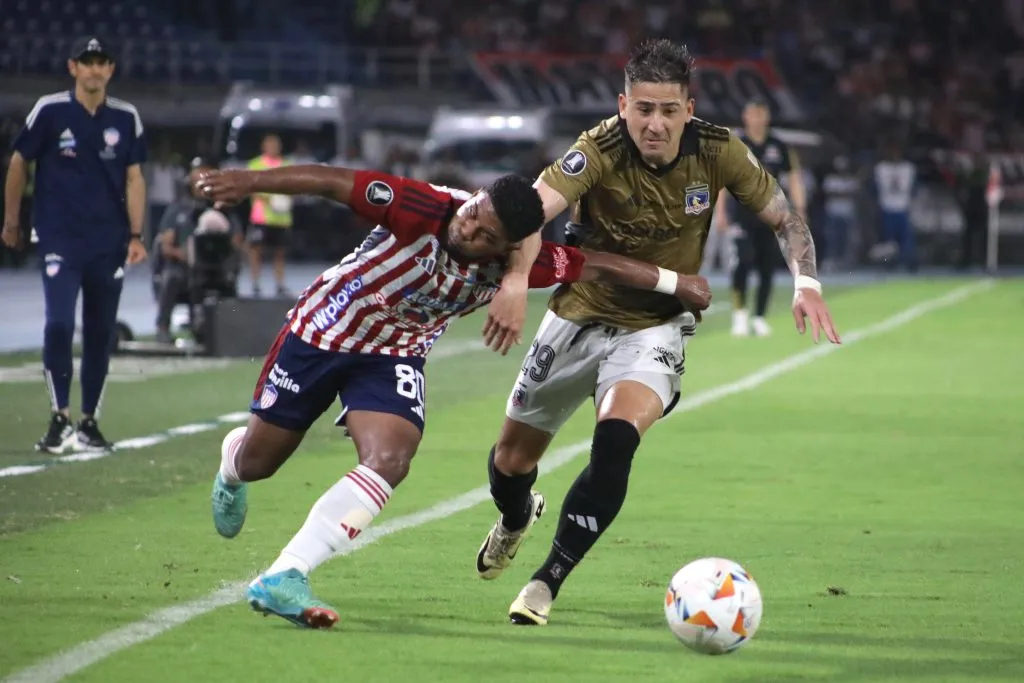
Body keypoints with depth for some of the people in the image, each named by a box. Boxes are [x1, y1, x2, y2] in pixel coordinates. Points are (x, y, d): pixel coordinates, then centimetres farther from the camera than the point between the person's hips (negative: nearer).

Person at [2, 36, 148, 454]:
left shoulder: (126, 118, 4)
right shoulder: (49, 111, -4)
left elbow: (134, 178, 7)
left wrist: (136, 236, -1)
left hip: (109, 243, 3)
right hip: (60, 240, -3)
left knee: (100, 333, 7)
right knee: (59, 323, -16)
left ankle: (89, 423, 17)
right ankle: (60, 420, -9)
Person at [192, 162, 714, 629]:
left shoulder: (515, 262, -21)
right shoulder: (422, 208, -34)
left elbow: (597, 266, -11)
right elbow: (333, 183, -37)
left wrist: (674, 282, -7)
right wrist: (248, 181, -45)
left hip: (394, 356, 2)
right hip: (321, 330, -2)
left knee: (389, 463, -24)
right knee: (257, 463, 11)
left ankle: (282, 580, -24)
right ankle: (231, 461, 54)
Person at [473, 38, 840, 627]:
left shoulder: (717, 152, -17)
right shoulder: (599, 152, -25)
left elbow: (784, 215, -3)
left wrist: (806, 281, -21)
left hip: (656, 328, 0)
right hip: (580, 315, 0)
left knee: (616, 442, -28)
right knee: (512, 461, 11)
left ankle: (548, 583, -13)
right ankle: (516, 519, 51)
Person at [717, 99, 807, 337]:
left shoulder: (779, 147, 7)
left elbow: (793, 177, 11)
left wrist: (800, 209, 2)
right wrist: (721, 211, -6)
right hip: (743, 215, -3)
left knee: (767, 268, 3)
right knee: (744, 259, -18)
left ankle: (759, 317, 14)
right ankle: (739, 312, -8)